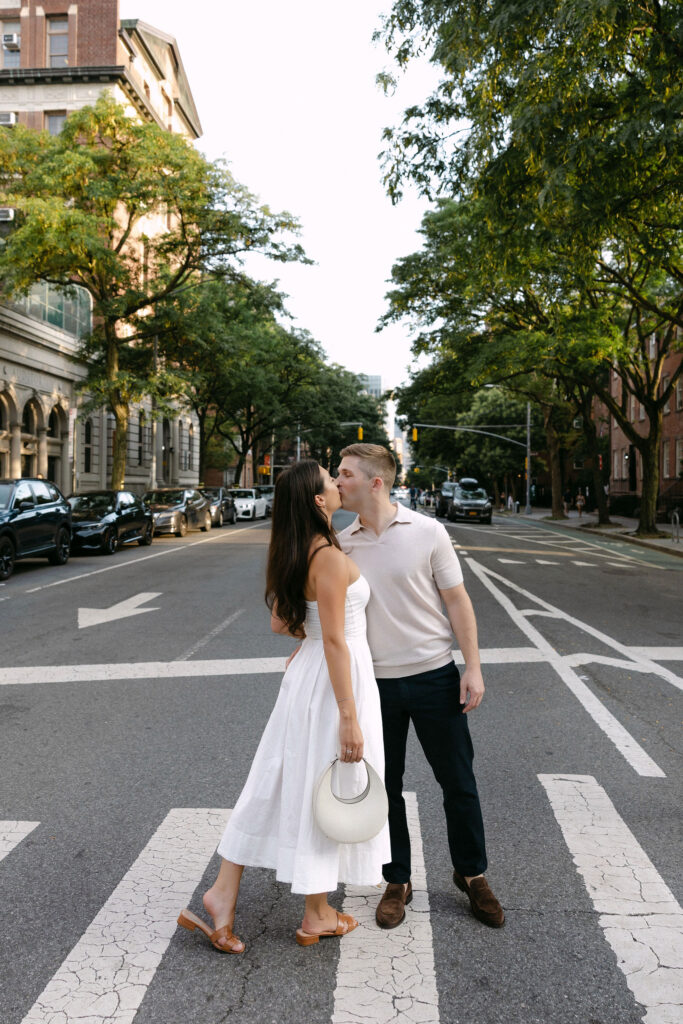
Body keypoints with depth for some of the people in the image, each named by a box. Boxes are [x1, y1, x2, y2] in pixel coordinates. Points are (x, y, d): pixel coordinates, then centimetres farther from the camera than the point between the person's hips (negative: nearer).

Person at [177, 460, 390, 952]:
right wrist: (349, 717, -19)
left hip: (307, 672, 8)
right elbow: (334, 642, -22)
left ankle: (224, 892, 20)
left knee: (282, 784, 15)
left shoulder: (295, 555, 7)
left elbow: (280, 623, 14)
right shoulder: (331, 557, -21)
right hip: (333, 679, -8)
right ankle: (318, 917, 23)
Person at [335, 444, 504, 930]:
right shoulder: (342, 543, 0)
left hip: (434, 675, -2)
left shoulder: (427, 531, -7)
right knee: (384, 787, 12)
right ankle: (397, 881, 30)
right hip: (375, 683, 2)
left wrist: (473, 667, -7)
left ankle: (472, 874, 31)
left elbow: (457, 601, -3)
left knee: (458, 781, 9)